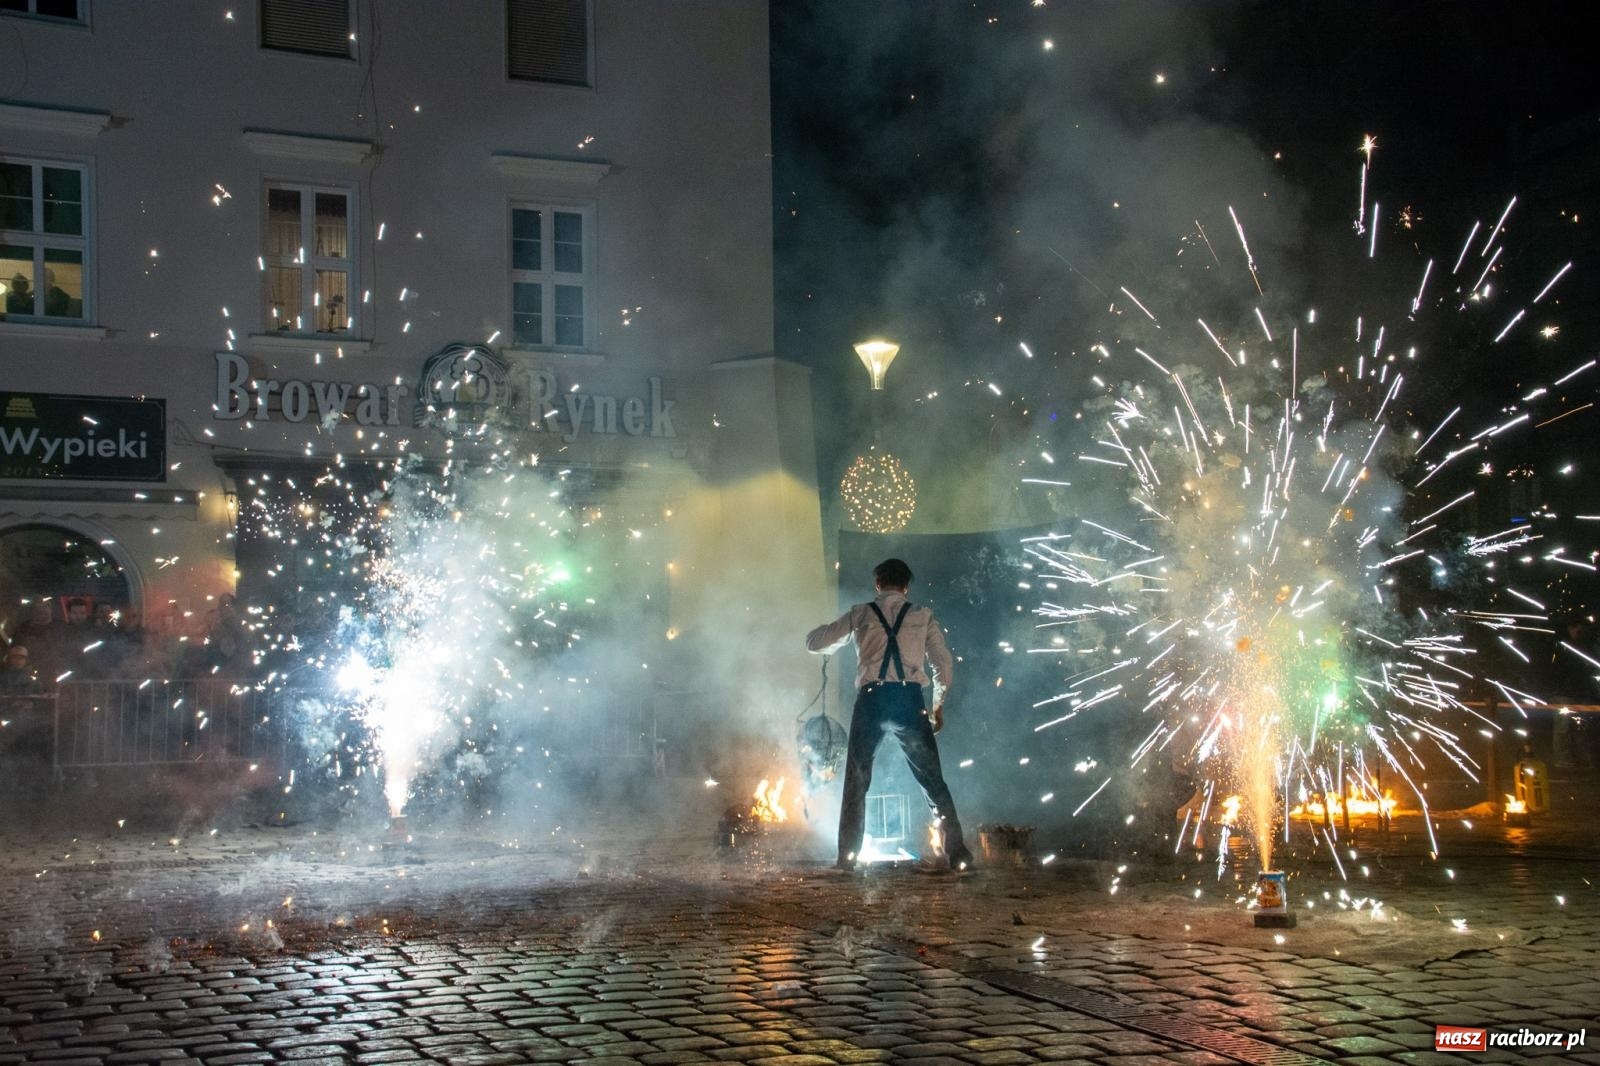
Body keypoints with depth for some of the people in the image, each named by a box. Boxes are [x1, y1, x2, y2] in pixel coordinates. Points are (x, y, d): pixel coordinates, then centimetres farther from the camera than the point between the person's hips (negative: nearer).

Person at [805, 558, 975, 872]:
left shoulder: (859, 614, 12)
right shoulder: (923, 616, 12)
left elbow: (814, 642, 16)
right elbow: (944, 665, 9)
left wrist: (838, 634, 38)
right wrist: (938, 705, 22)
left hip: (871, 700, 0)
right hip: (909, 701, 0)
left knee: (856, 782, 11)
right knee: (933, 782, 7)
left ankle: (847, 857, 7)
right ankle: (958, 855, 2)